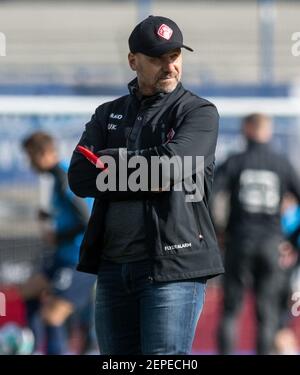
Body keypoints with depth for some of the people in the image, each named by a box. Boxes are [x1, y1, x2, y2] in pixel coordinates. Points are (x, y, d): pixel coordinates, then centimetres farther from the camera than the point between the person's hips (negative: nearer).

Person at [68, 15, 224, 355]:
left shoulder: (199, 113, 2)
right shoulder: (108, 115, 16)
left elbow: (172, 165, -17)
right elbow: (78, 178, 1)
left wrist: (110, 163, -3)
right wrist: (146, 179, -11)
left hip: (174, 265, -5)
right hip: (112, 266, 5)